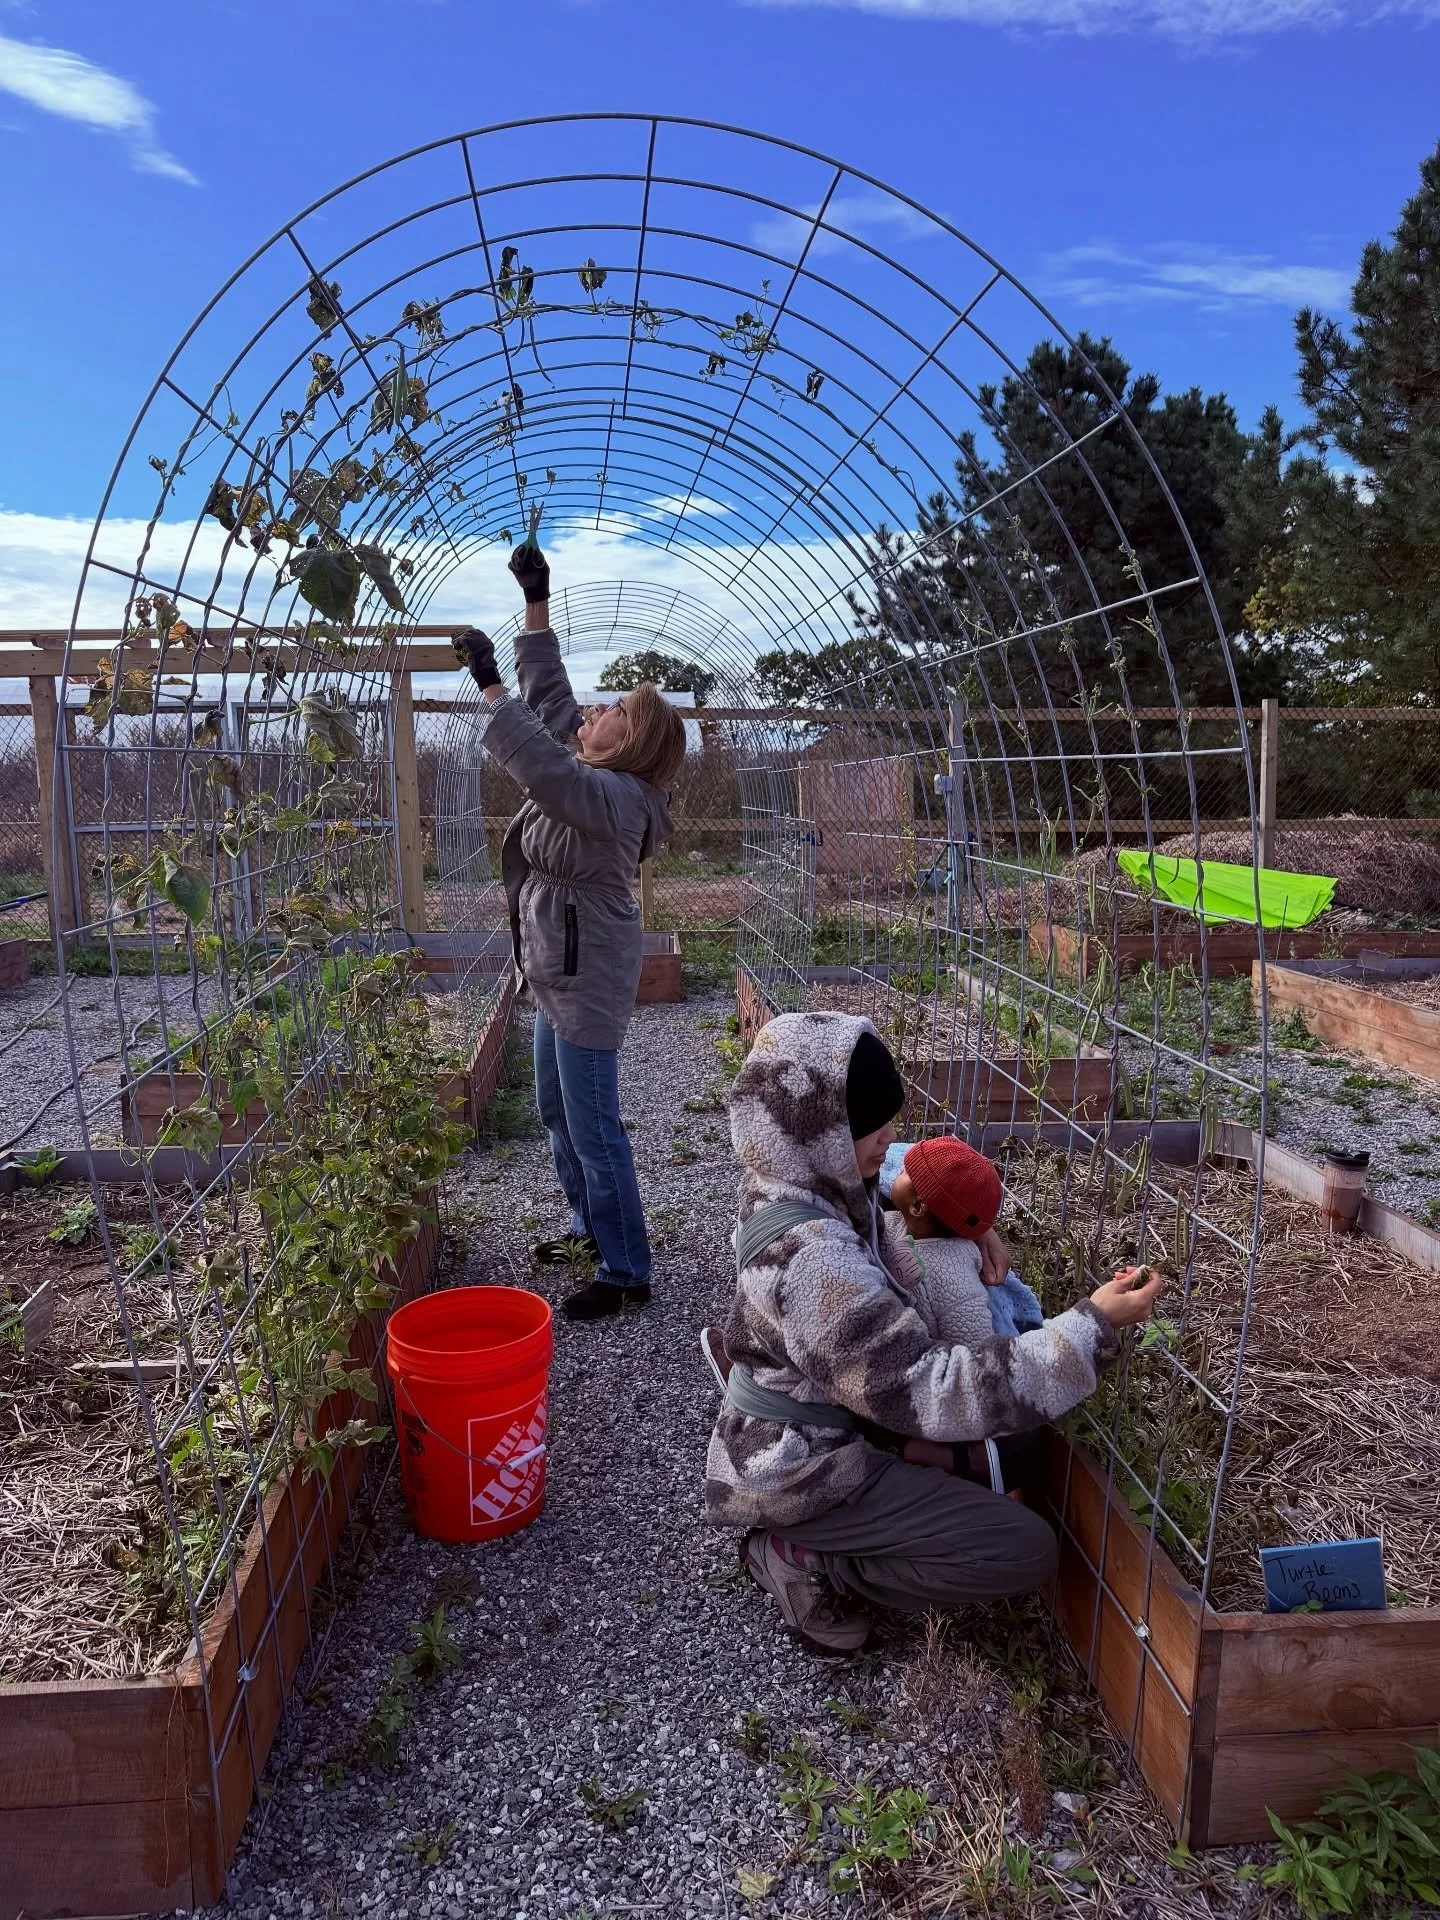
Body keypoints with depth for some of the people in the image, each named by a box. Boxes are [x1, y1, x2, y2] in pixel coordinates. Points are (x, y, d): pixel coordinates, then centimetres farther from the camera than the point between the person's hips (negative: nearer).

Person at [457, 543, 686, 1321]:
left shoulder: (613, 797, -22)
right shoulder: (590, 772, 6)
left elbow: (539, 765, -38)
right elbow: (549, 691, 14)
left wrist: (488, 682, -33)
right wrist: (536, 604, 13)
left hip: (587, 982, -10)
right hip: (560, 974, 10)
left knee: (594, 1129, -4)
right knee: (556, 1111, 21)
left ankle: (627, 1272, 8)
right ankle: (592, 1228, 38)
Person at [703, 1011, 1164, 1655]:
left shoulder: (795, 1183, -7)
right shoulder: (812, 1259, -35)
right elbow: (930, 1393, -32)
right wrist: (1094, 1325, -32)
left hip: (793, 1439, 9)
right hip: (801, 1471, -9)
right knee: (1027, 1552, -10)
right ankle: (807, 1563, -1)